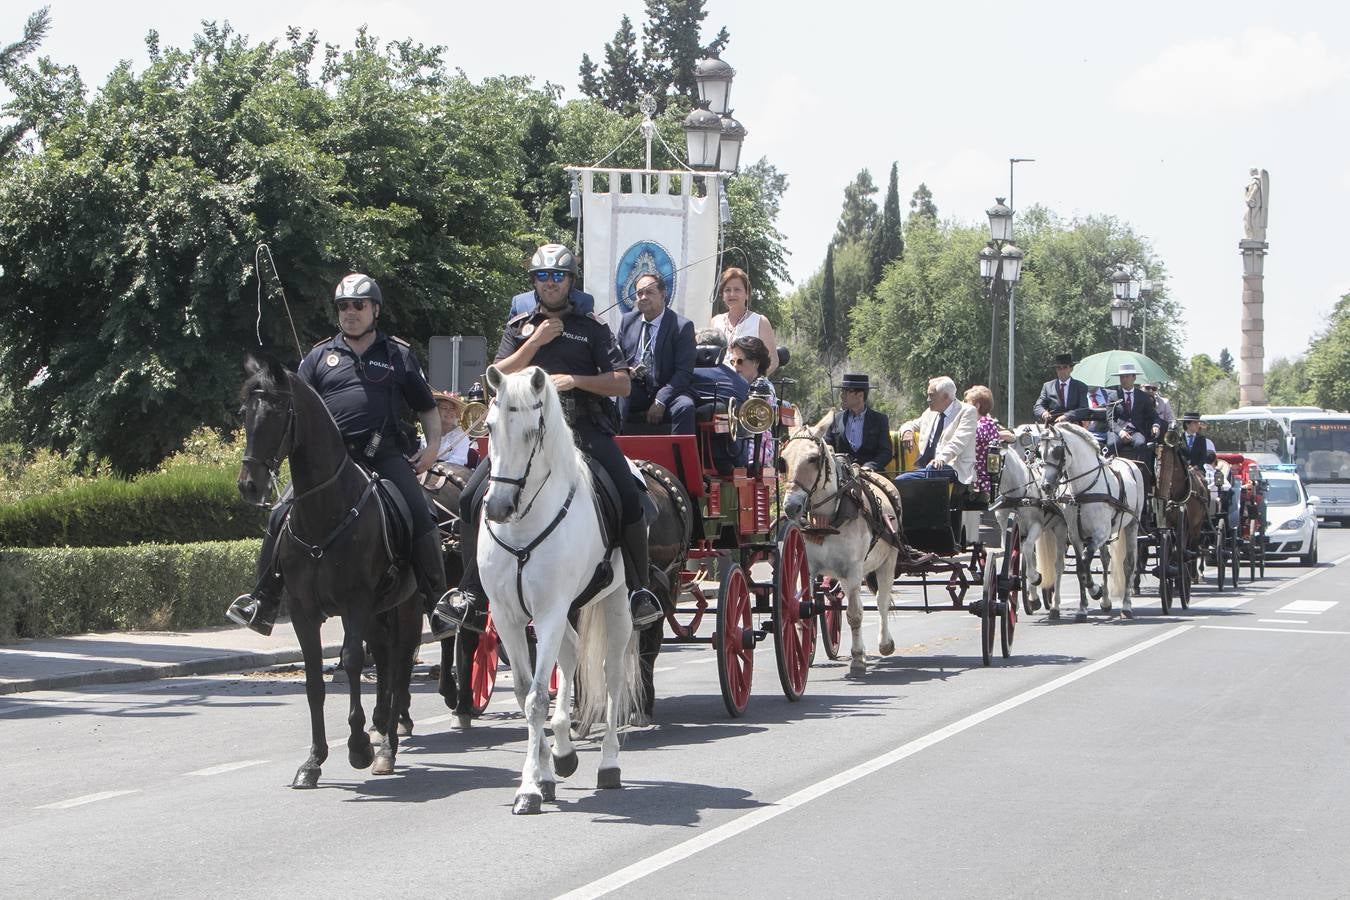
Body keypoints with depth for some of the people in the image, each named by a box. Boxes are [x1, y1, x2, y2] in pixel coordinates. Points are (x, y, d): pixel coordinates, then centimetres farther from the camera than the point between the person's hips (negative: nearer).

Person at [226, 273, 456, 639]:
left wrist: (433, 445, 0)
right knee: (283, 515, -13)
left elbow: (427, 408, 17)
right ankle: (263, 602, -4)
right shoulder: (320, 356, 15)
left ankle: (437, 606, -6)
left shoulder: (398, 355, 14)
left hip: (384, 455, -1)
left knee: (421, 519, -17)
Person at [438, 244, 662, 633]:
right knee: (474, 497, -15)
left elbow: (621, 383, 4)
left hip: (586, 429, -2)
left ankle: (639, 589, -5)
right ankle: (472, 593, -6)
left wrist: (575, 380, -11)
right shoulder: (519, 328, 18)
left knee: (628, 501, -21)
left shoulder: (592, 330, 11)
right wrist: (536, 342, -2)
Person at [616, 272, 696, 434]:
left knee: (685, 407, -34)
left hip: (666, 392, -3)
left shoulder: (682, 326, -4)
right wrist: (626, 372, -8)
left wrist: (660, 401, -20)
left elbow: (684, 372, -8)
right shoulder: (627, 321, 10)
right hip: (632, 394, 3)